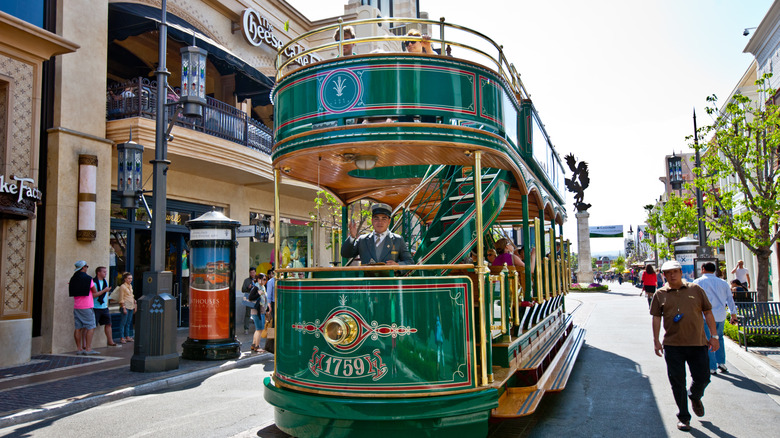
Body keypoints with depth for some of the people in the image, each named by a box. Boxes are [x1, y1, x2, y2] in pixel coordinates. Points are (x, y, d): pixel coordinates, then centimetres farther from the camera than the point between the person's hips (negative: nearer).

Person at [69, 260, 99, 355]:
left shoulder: (72, 279, 9)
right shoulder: (88, 278, -8)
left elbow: (71, 292, 18)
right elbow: (95, 292, -1)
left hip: (76, 307, 6)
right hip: (87, 307, -6)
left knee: (78, 328, 7)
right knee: (90, 327, -3)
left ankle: (79, 348, 8)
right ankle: (88, 348, -7)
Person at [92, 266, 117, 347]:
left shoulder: (105, 281, 14)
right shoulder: (93, 282, -11)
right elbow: (93, 295, -19)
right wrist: (104, 290, -16)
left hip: (104, 307, 7)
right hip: (96, 308, -7)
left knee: (108, 324, 11)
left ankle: (110, 341, 22)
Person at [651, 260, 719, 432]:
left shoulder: (695, 289, 6)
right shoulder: (660, 294, 5)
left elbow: (708, 313, 8)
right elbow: (656, 317, 6)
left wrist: (713, 336, 3)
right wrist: (656, 340, 1)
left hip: (697, 342, 1)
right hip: (672, 345, -1)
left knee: (702, 378, 5)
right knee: (677, 382, 3)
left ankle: (695, 397, 40)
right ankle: (683, 417, 18)